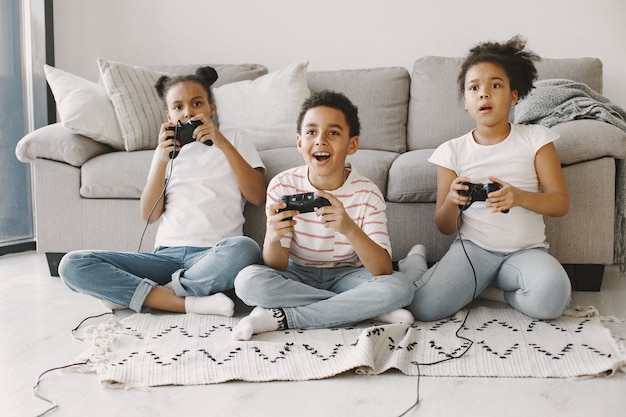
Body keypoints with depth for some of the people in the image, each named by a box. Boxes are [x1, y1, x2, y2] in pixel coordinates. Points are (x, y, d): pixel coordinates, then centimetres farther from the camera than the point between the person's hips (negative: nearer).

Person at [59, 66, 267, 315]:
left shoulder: (234, 139, 17)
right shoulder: (168, 149, 23)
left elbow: (258, 196, 1)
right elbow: (149, 215, 9)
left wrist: (223, 144, -6)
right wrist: (161, 160, -3)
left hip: (213, 256, -2)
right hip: (167, 254, 3)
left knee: (244, 248, -39)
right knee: (72, 265, -17)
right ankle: (188, 302, -24)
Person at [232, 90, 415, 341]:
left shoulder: (366, 193, -13)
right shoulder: (282, 186, -12)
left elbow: (384, 271, -23)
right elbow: (277, 267, -13)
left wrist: (349, 228, -41)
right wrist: (272, 238, -38)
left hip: (345, 276, 0)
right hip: (297, 277, 1)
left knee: (400, 287, -28)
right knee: (248, 281, -29)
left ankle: (278, 318, -23)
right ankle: (360, 308, -19)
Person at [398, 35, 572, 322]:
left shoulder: (535, 139, 4)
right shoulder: (453, 151, 4)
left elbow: (561, 203, -3)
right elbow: (445, 227, 4)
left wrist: (519, 197, -24)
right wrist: (452, 201, -20)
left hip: (526, 250, 1)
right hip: (473, 247, 0)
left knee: (550, 300, -33)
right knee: (425, 308, -24)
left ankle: (481, 287, -2)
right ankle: (416, 263, 11)